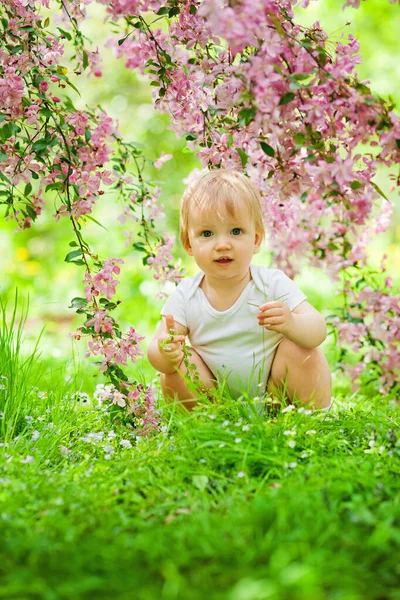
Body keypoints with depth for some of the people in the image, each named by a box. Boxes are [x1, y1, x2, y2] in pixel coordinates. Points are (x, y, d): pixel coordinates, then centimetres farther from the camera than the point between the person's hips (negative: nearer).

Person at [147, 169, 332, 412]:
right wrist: (165, 355, -39)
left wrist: (292, 324, -48)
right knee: (174, 372, -21)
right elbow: (155, 349, -13)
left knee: (301, 349, -25)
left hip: (274, 387, -2)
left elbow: (319, 330, -23)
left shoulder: (273, 283, -16)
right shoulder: (185, 296, -10)